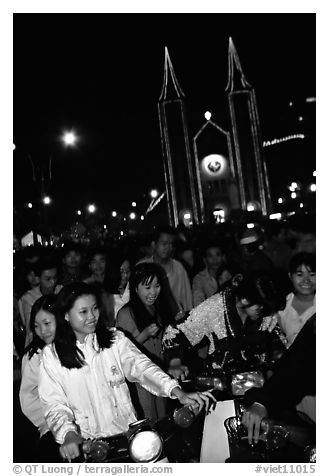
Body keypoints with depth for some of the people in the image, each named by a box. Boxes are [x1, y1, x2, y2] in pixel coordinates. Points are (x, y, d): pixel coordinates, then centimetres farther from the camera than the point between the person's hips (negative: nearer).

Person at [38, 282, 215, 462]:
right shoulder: (52, 355, -1)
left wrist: (178, 392, -23)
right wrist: (68, 434, -24)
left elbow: (140, 365, -9)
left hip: (127, 431, 0)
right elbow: (54, 404, -4)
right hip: (87, 443, 0)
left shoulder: (114, 339, 4)